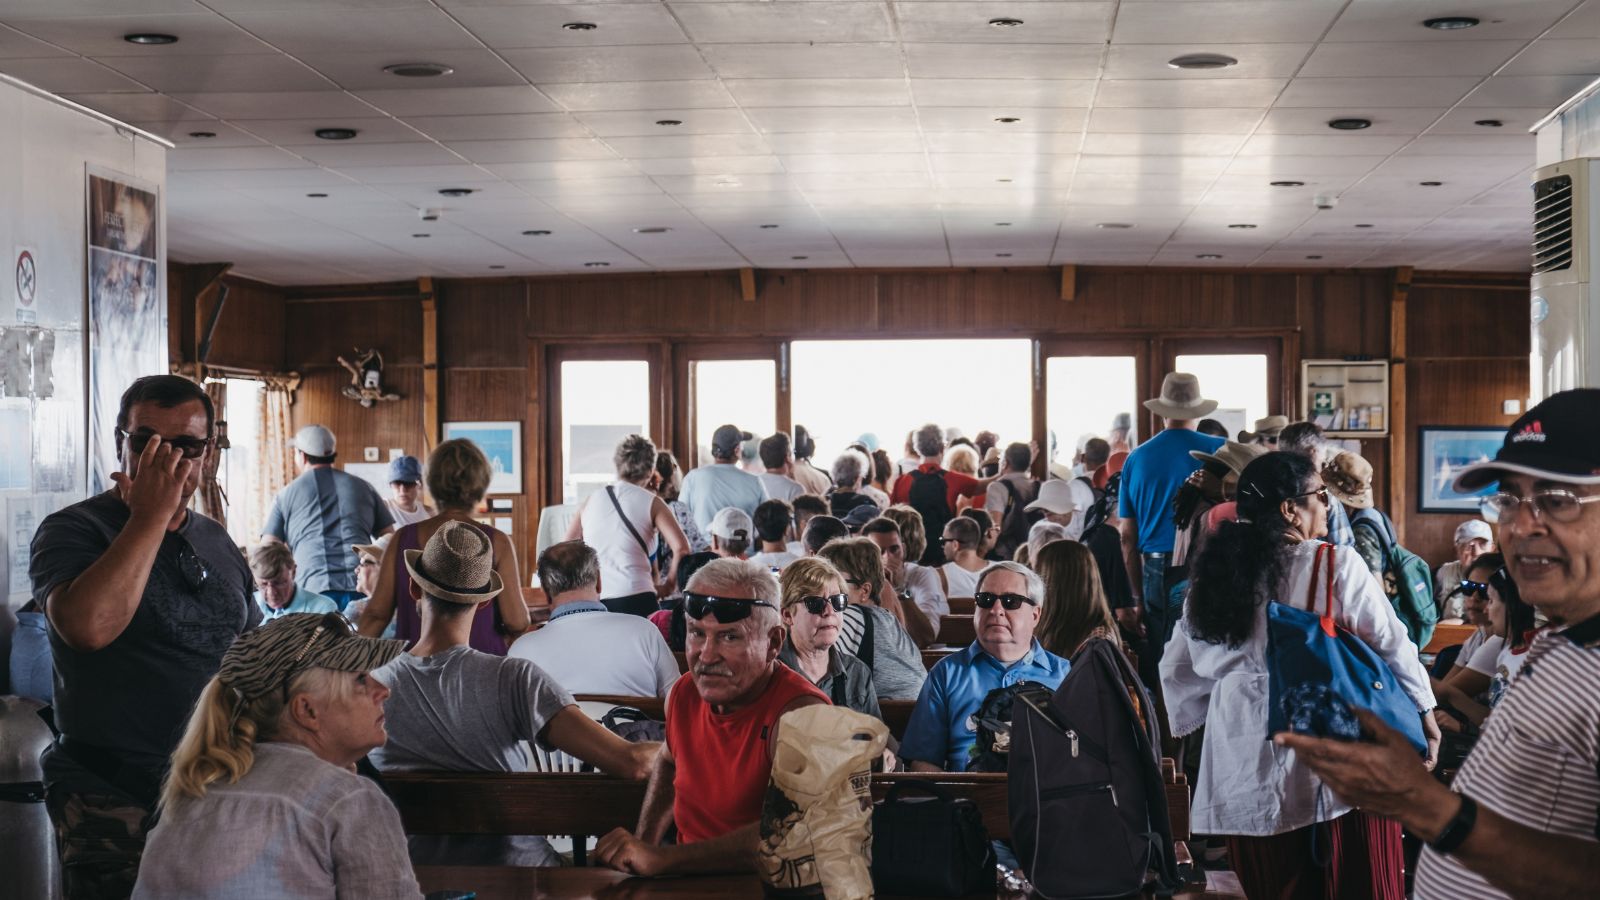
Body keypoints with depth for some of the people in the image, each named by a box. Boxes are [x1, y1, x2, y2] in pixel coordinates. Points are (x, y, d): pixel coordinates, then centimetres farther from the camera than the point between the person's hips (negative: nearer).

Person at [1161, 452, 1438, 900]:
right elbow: (1391, 645, -2)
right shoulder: (1335, 566, -8)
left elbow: (1179, 670, 13)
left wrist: (1196, 724, 24)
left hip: (1247, 774, 5)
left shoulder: (1213, 575, 7)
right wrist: (1424, 711, 10)